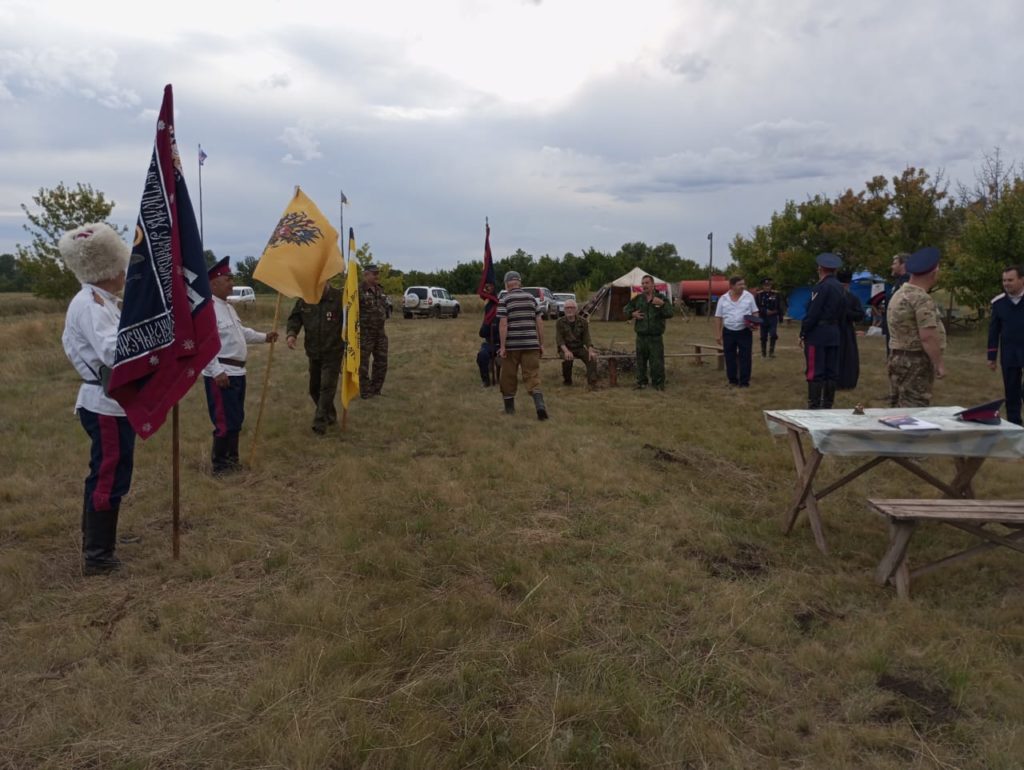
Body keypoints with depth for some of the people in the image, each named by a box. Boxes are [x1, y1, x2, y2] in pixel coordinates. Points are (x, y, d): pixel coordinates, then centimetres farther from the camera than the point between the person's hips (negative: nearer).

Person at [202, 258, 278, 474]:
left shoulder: (228, 306, 15)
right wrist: (217, 372, -26)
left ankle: (231, 459, 28)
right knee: (226, 422, -5)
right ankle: (219, 466, 7)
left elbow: (241, 332, 29)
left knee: (236, 420, 17)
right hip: (221, 374, -10)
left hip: (237, 372, 10)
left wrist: (264, 337, 26)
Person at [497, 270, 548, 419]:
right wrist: (541, 344, 13)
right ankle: (540, 404, -20)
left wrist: (502, 346, -10)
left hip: (511, 345, -3)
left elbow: (503, 324, -12)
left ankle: (509, 408, 23)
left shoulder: (504, 300, -3)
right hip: (531, 344, 3)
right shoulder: (531, 298, 9)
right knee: (532, 376, 1)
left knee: (508, 377, 12)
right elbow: (539, 323, 8)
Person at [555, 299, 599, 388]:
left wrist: (590, 351, -25)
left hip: (579, 347, 2)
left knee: (592, 358, -25)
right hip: (565, 348, -2)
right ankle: (567, 380, -7)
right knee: (568, 358, -33)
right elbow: (559, 339, -15)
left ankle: (592, 382, -29)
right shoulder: (560, 322, -5)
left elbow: (587, 337, -6)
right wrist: (566, 351, -34)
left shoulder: (583, 321, -1)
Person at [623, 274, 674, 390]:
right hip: (641, 336, 3)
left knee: (657, 362, -1)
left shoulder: (661, 298, 0)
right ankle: (641, 381, 22)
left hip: (655, 337, -3)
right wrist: (632, 314, -1)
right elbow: (626, 309, 20)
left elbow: (669, 313, -10)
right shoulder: (637, 299, 7)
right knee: (640, 360, 9)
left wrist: (662, 304, -26)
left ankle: (658, 383, 10)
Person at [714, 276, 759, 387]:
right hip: (728, 332, 1)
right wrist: (718, 334, 0)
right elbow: (718, 318, 3)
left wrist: (753, 322, -15)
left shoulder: (749, 296, -1)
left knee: (745, 357, 0)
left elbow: (754, 313, 5)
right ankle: (732, 380, 18)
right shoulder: (723, 299, -1)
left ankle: (744, 382, 6)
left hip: (745, 332, -1)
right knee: (730, 358, 6)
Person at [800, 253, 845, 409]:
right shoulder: (839, 287, 11)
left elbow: (812, 313, -16)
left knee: (815, 373, -6)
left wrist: (803, 333, -11)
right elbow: (840, 312, 15)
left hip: (817, 334, -8)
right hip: (834, 334, 8)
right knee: (831, 372, 9)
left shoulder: (821, 286, -13)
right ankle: (827, 406, 15)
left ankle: (814, 407, -6)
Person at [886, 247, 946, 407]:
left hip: (898, 358, 10)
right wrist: (939, 364, -15)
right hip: (916, 361, -9)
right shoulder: (922, 299, -17)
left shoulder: (899, 294, 13)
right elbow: (927, 337, -23)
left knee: (899, 406, 13)